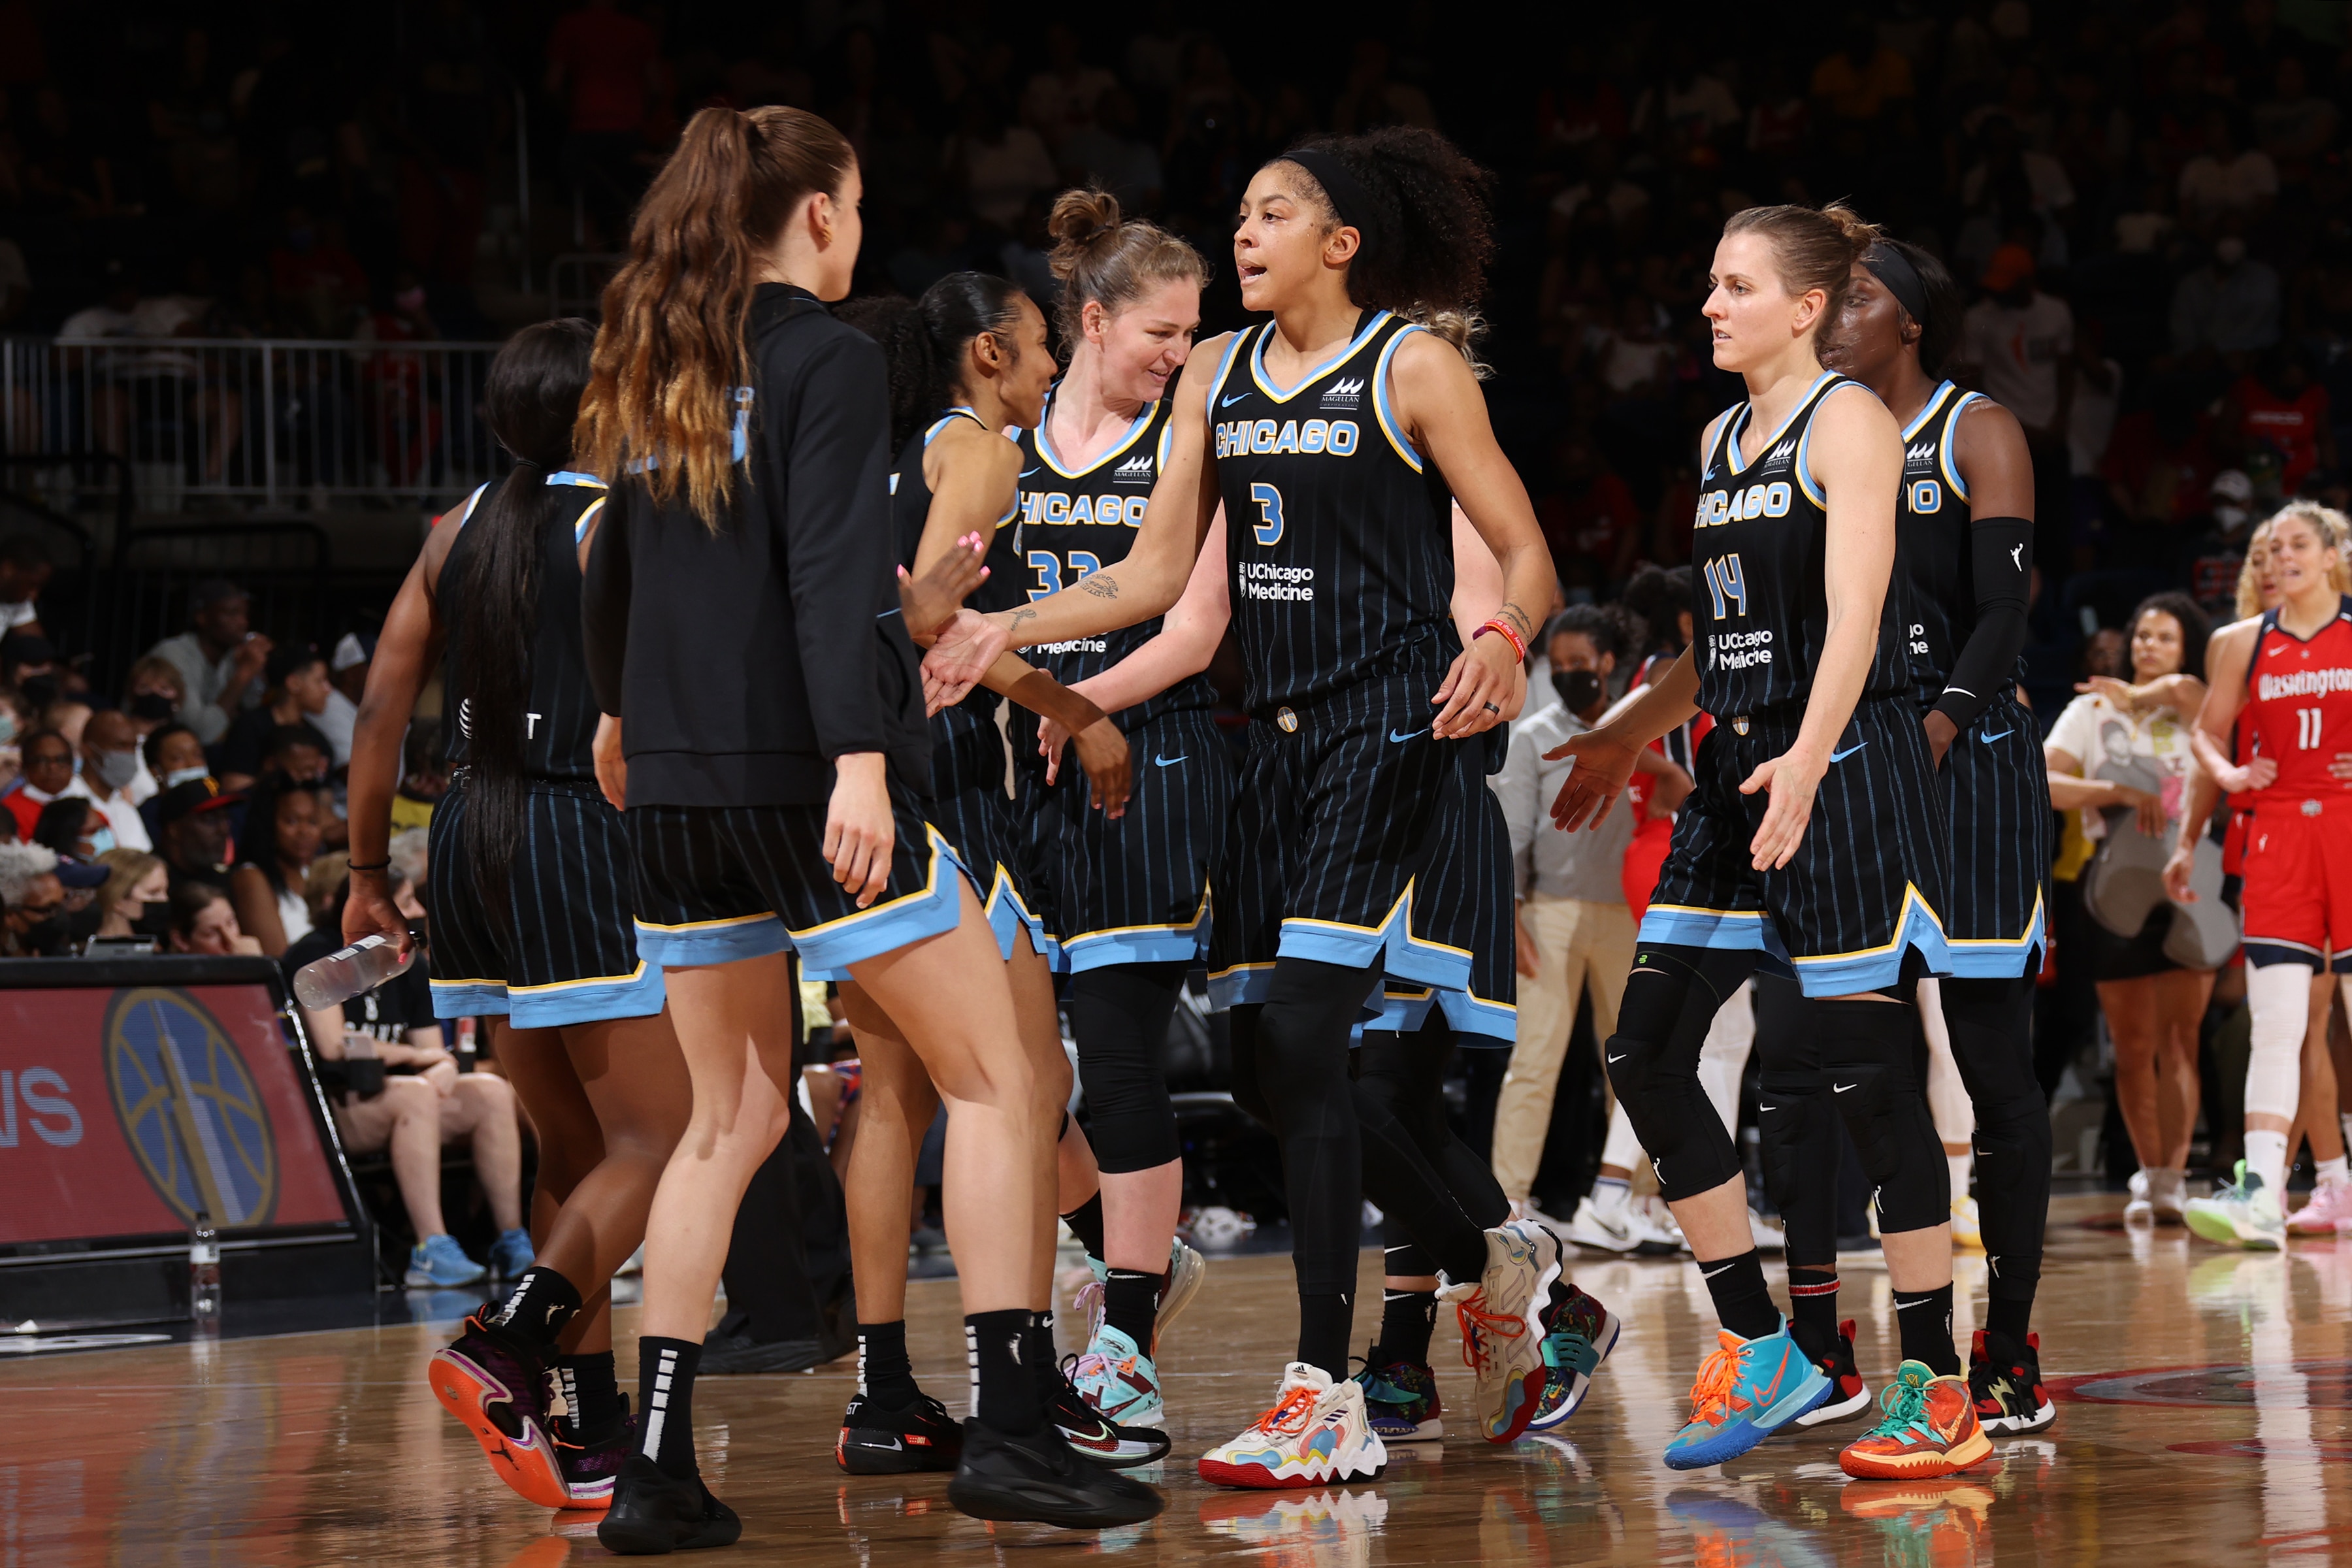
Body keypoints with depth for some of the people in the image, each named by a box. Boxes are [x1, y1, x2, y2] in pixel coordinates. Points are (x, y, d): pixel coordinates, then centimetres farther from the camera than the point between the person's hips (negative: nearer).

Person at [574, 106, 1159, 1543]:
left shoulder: (659, 371, 13)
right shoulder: (828, 357, -8)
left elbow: (615, 573, 25)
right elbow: (833, 573, -20)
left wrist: (624, 713, 42)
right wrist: (860, 756, -27)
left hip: (678, 783, 7)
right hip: (808, 774, -7)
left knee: (734, 1119, 13)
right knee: (996, 1081, 3)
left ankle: (659, 1471, 6)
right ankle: (1009, 1433, -1)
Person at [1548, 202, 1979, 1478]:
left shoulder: (1847, 422, -7)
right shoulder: (1720, 440, 17)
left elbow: (1854, 612, -20)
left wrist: (1808, 761, -33)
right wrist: (1627, 738, 36)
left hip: (1845, 771, -8)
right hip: (1736, 775, 8)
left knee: (1866, 1070, -7)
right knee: (1647, 1058, 2)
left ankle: (1938, 1396, 1)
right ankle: (1759, 1353, 12)